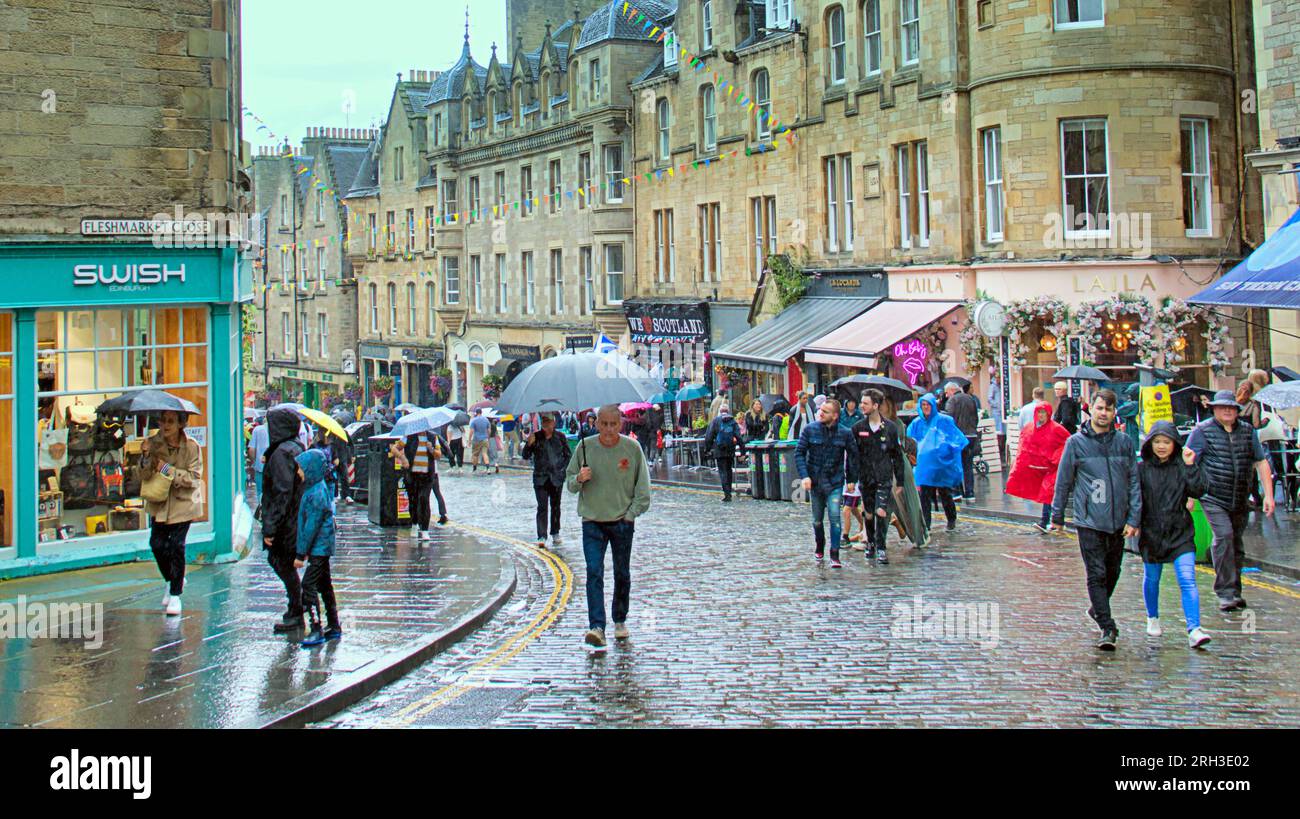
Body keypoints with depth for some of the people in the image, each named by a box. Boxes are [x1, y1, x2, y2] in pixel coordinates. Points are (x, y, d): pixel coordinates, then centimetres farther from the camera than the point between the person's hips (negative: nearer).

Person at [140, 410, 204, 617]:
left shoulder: (191, 447, -11)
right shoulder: (153, 444, -4)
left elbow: (194, 477, -13)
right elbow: (144, 476, -7)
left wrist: (170, 471, -23)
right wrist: (147, 458, -26)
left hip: (183, 503, -3)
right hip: (159, 502, 3)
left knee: (176, 546, -6)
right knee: (157, 544, -1)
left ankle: (175, 595, 6)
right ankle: (172, 580, 28)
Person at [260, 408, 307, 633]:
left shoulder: (281, 453, -20)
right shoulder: (297, 448, 9)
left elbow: (282, 492, -24)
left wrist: (270, 527, -22)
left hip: (285, 522, -9)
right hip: (296, 519, 9)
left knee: (285, 565, 1)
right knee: (276, 560, 20)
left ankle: (296, 614, 9)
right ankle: (298, 604, 25)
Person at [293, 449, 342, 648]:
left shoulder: (316, 494, -21)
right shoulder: (316, 488, 10)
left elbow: (311, 526, -21)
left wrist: (301, 553, -18)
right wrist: (305, 550, 21)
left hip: (319, 547, -10)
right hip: (322, 547, 10)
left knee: (309, 585, -11)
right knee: (324, 586, 15)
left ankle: (317, 630, -11)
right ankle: (334, 627, 22)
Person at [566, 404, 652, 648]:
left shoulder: (632, 448, -4)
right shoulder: (585, 447, -1)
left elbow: (643, 486, 2)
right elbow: (569, 481, 8)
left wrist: (631, 513, -5)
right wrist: (579, 479, -14)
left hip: (622, 522, 0)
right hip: (592, 521, 0)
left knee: (622, 573, 12)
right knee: (594, 573, -12)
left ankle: (620, 621, 29)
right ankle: (596, 626, -18)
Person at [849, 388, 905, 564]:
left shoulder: (890, 428, 0)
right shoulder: (857, 428, 2)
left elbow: (897, 456, 6)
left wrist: (899, 481, 5)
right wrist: (850, 479, -1)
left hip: (884, 478, -2)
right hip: (865, 478, 2)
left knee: (881, 512, -13)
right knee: (868, 514, 9)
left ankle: (881, 549, -4)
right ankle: (870, 543, 31)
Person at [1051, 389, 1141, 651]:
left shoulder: (1124, 442, 3)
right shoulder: (1076, 442, -2)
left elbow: (1134, 482, 5)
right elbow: (1063, 481, 4)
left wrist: (1134, 519, -2)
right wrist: (1057, 516, 8)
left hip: (1118, 521, 3)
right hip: (1089, 521, -3)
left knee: (1113, 572, 16)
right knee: (1097, 574, -7)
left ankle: (1098, 609, 40)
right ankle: (1107, 628, -5)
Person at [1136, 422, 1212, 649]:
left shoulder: (1182, 466, -1)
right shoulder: (1142, 469, -1)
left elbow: (1198, 491, -11)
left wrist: (1191, 466, -19)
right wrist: (1134, 523, -9)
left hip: (1181, 534, -1)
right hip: (1151, 533, 1)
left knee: (1188, 580, -13)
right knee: (1151, 579, 16)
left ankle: (1194, 630, -18)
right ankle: (1152, 618, 41)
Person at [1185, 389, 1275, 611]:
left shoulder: (1248, 431, 9)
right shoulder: (1202, 431, -3)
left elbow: (1261, 462, 12)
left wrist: (1268, 494, 5)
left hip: (1240, 500, 4)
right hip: (1213, 497, -4)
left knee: (1236, 543, 9)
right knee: (1223, 536, -19)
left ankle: (1235, 592, 21)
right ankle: (1225, 593, -16)